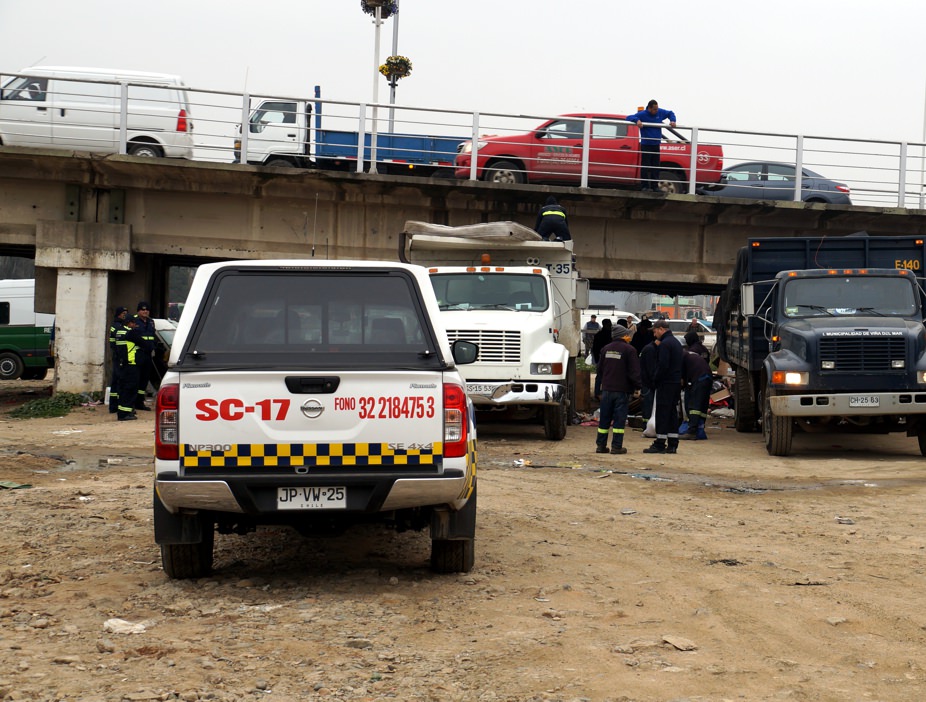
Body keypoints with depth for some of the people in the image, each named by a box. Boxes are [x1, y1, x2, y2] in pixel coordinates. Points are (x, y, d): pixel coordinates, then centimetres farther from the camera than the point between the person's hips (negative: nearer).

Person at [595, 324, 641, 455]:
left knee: (604, 419, 9)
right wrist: (637, 386, -3)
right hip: (622, 390, -5)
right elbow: (634, 372, -11)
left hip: (607, 389, 5)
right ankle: (616, 446, -2)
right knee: (619, 418, -1)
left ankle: (601, 445, 11)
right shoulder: (629, 350, -9)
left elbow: (600, 369, 14)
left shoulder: (606, 349, 8)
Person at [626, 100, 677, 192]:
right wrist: (637, 120, -32)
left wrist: (672, 120, -1)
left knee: (655, 167, 7)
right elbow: (629, 118, -13)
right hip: (646, 144, -4)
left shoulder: (660, 112, 2)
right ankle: (645, 186, -1)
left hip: (656, 144, 4)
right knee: (645, 166, -6)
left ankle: (655, 186, 12)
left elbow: (670, 113, 18)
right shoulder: (642, 114, -12)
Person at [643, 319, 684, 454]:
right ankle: (672, 445, 12)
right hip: (676, 382, 9)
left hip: (666, 383, -9)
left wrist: (655, 379, -10)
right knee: (672, 413, 11)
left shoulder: (664, 344, -14)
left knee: (662, 414, -6)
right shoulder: (676, 342, 17)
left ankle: (660, 445, -6)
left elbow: (663, 365, -21)